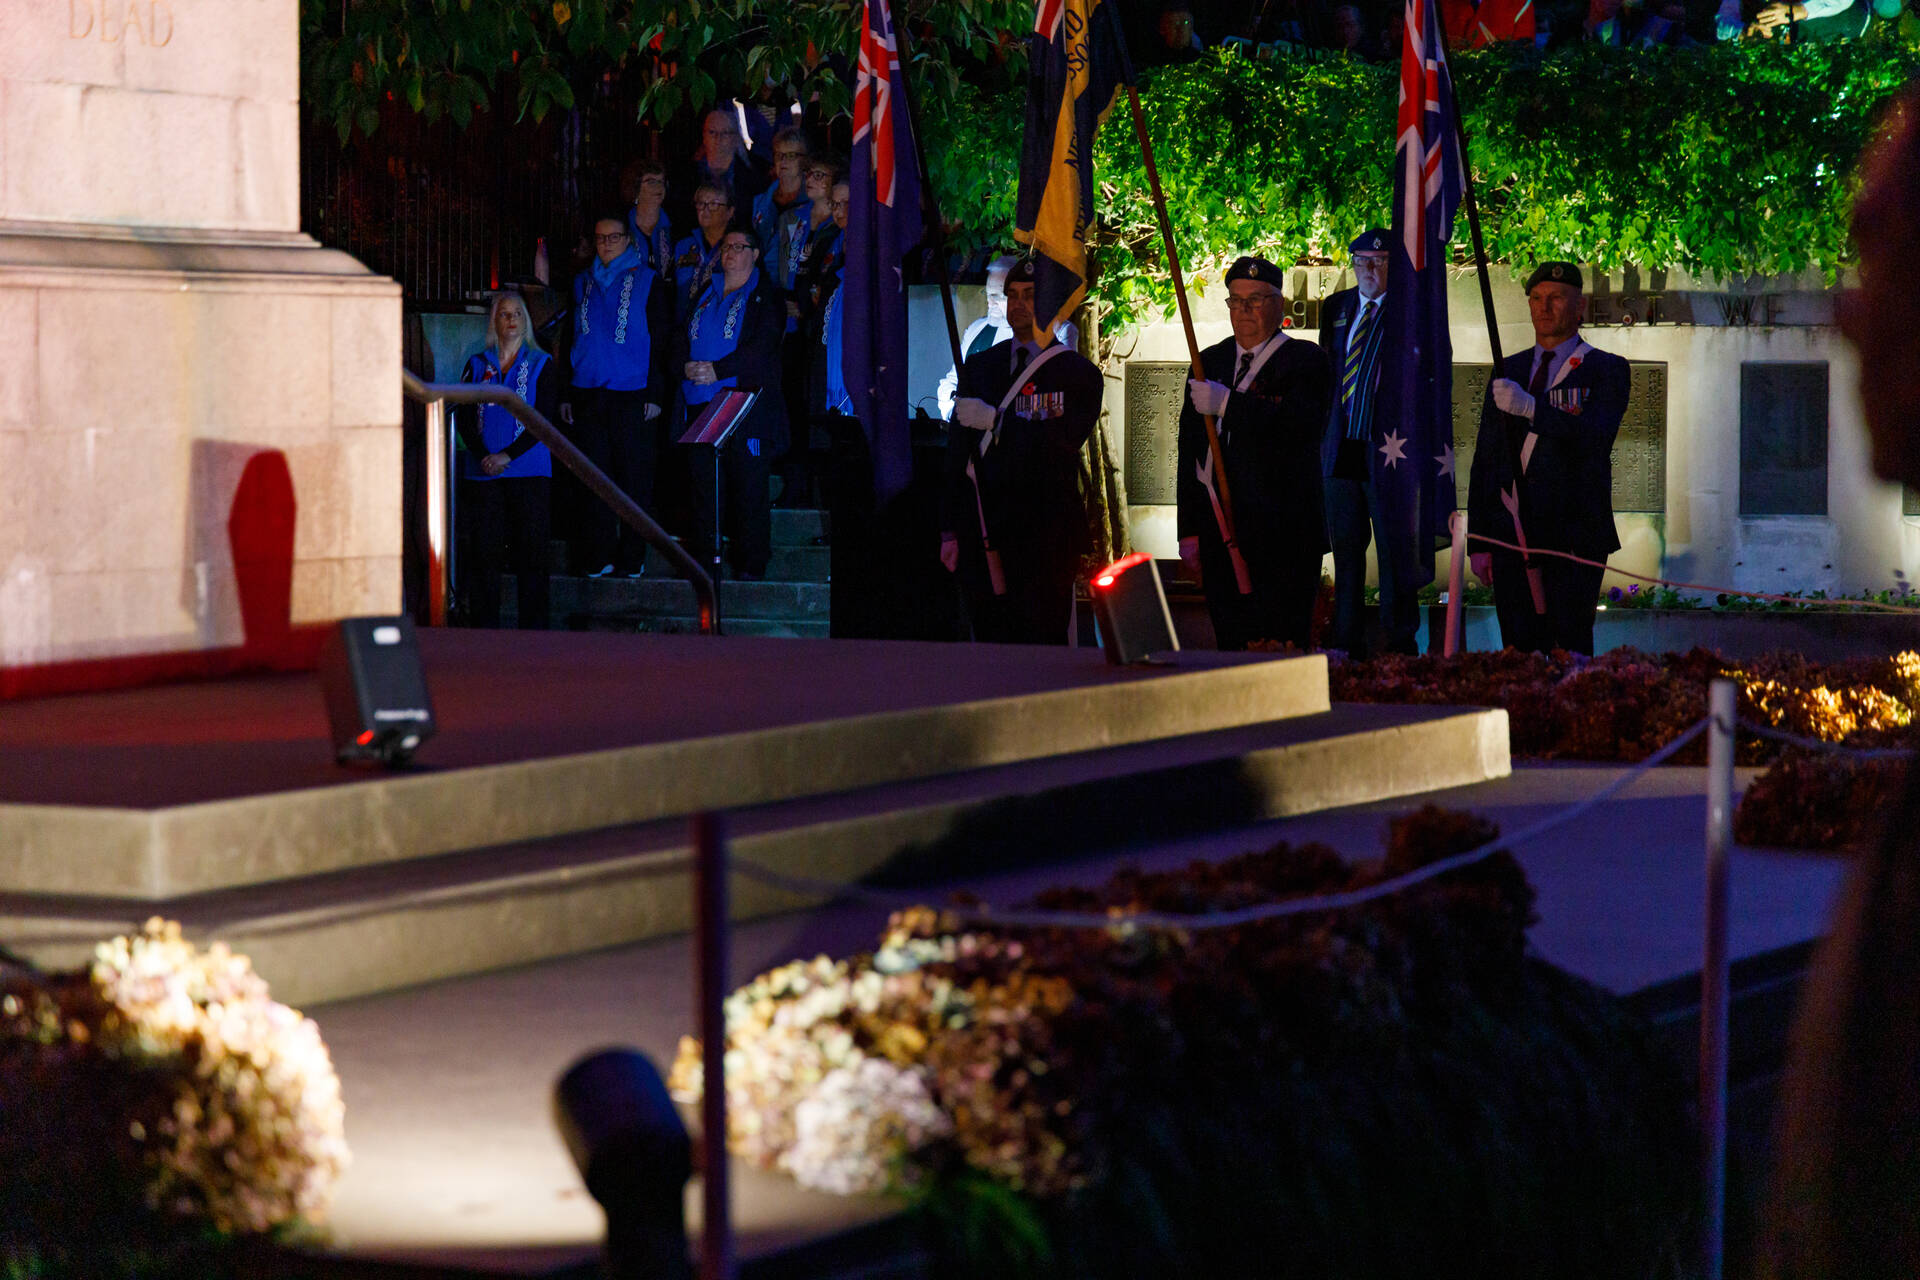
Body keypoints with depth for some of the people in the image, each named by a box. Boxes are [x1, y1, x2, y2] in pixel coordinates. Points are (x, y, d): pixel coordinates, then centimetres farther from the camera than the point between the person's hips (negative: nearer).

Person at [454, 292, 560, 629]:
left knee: (531, 551, -5)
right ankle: (485, 629, 1)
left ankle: (533, 628, -3)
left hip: (528, 471, -2)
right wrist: (483, 456, -10)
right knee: (484, 552, -3)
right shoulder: (477, 366, 14)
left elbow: (544, 420, -1)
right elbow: (463, 418, 7)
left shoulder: (541, 366, 8)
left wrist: (507, 455, -12)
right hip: (482, 473, 2)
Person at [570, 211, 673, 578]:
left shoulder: (648, 282, 3)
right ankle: (601, 557, 5)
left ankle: (632, 558, 2)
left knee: (634, 478, -2)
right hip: (589, 393, 4)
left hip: (633, 395, -4)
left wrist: (657, 394, -7)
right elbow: (569, 338, 18)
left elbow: (661, 340, 0)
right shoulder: (583, 283, 15)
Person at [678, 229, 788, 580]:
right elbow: (685, 338, 16)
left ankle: (750, 564, -1)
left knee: (749, 487, -5)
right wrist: (687, 366, -6)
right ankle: (703, 559, 9)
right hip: (702, 402, 5)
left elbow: (761, 348, -10)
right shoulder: (706, 292, 19)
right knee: (704, 484, 4)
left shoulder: (766, 296, 2)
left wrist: (717, 370, -18)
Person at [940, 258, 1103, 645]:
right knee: (989, 640, 1)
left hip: (1045, 537, -4)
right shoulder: (980, 367, 15)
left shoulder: (1078, 373, 3)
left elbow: (1061, 443, -13)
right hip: (984, 534, 4)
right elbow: (957, 453, 14)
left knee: (1042, 644, -8)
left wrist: (994, 420, -12)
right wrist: (950, 530, 8)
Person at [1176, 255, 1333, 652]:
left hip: (1282, 536, -5)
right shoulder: (1210, 362, 18)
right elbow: (1189, 450, 18)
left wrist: (1227, 403, -21)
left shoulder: (1306, 361, 1)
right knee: (1230, 645, 4)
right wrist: (1189, 530, 12)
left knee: (1283, 650, -10)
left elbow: (1299, 426, -18)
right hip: (1219, 536, 5)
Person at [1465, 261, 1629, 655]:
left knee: (1568, 651, -11)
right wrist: (1479, 542, 11)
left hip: (1574, 536, -4)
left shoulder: (1606, 371, 4)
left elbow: (1593, 437, -14)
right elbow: (1485, 459, 17)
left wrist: (1530, 408, -27)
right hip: (1512, 535, 4)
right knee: (1519, 650, 0)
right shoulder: (1508, 372, 17)